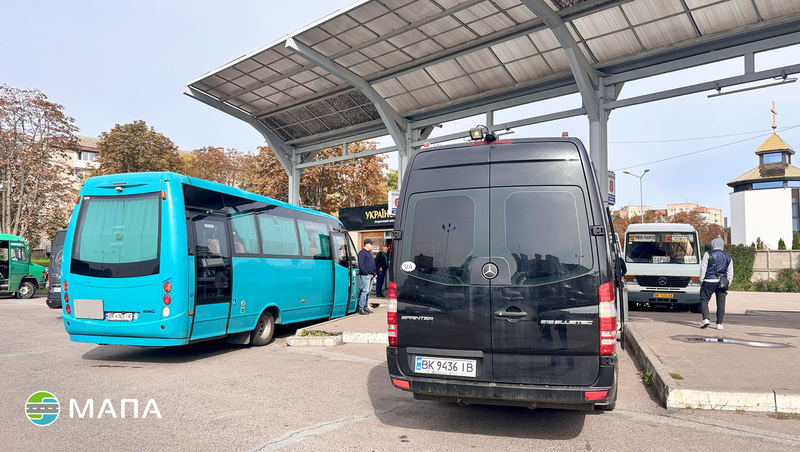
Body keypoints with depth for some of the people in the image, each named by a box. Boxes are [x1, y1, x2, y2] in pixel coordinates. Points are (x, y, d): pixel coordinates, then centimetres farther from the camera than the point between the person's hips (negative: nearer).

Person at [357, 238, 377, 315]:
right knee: (365, 291, -11)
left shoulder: (368, 253, 23)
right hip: (365, 275, -10)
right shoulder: (362, 252, -8)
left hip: (370, 275, 10)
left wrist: (373, 274, 19)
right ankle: (361, 309, -10)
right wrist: (365, 273, -19)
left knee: (368, 291, 11)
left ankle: (365, 307, 16)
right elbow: (361, 264, -16)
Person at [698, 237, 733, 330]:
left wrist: (701, 281, 3)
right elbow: (730, 273, 14)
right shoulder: (728, 257, 13)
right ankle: (719, 324, 5)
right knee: (721, 303, 5)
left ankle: (706, 319, -12)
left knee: (704, 300, 3)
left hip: (709, 281, -3)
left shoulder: (708, 254, 1)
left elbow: (703, 269, -2)